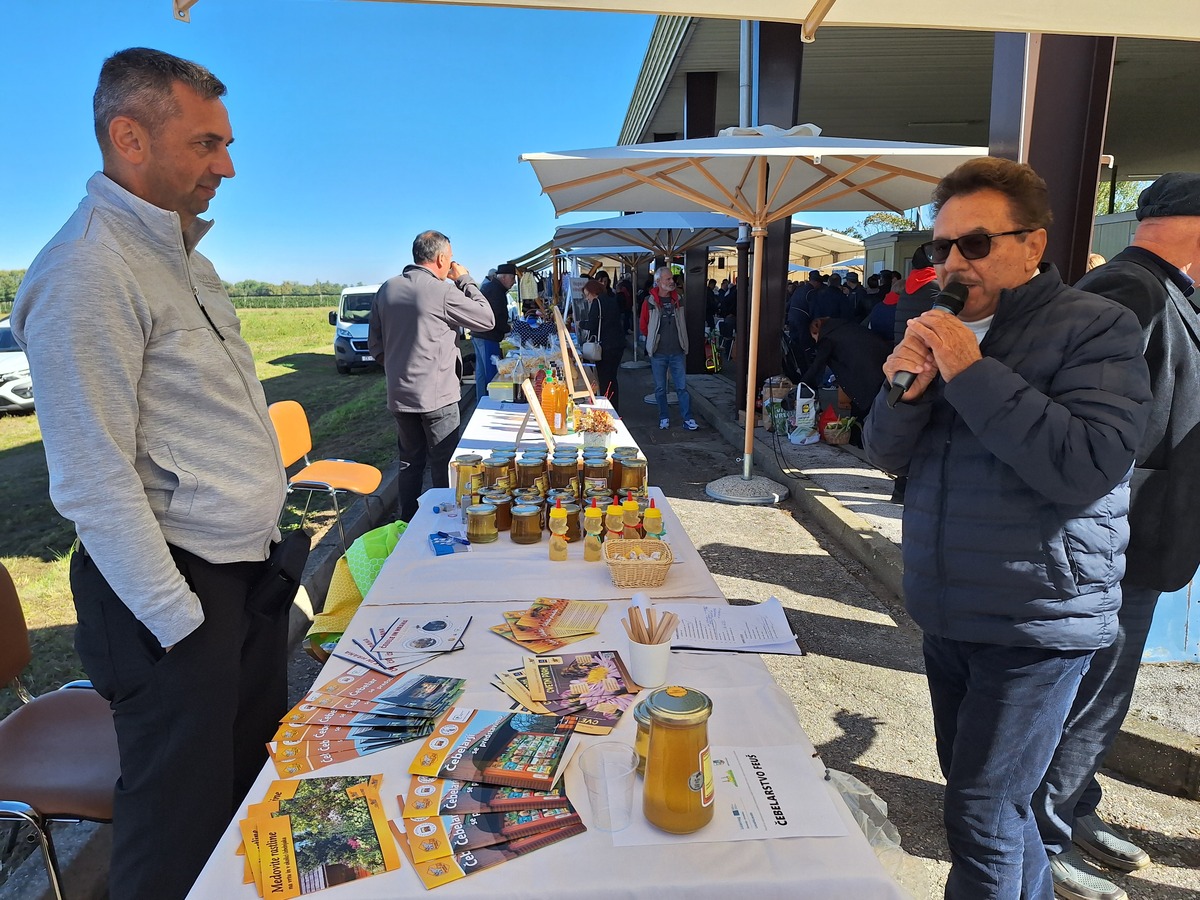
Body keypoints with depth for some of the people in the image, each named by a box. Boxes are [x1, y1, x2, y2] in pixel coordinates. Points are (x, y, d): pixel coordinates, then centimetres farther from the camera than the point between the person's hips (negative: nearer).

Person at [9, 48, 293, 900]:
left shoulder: (178, 250, 13)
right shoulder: (88, 271, -17)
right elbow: (94, 482, -20)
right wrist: (180, 621, -17)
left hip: (248, 570, 9)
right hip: (178, 590, -9)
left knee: (254, 777, 20)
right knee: (185, 824, 8)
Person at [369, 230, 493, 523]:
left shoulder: (387, 289, 5)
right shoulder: (443, 292, -16)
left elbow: (375, 343, 12)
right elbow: (487, 319, -6)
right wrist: (465, 280, 2)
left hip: (400, 396, 6)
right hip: (437, 396, -6)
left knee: (409, 462, 17)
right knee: (444, 466, 5)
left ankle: (407, 524, 25)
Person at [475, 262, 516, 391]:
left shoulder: (487, 287, 19)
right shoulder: (496, 290, -14)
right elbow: (497, 318, -21)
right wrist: (509, 329, -9)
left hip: (478, 335, 11)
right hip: (488, 337, -11)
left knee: (481, 371, 14)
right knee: (492, 373, -8)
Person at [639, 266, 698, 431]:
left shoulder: (678, 299, 4)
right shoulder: (650, 302, -6)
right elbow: (643, 326, 4)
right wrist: (656, 338, 10)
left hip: (677, 351, 2)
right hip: (658, 353, -2)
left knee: (682, 386, 2)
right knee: (660, 388, 8)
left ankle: (688, 419, 6)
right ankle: (664, 418, 21)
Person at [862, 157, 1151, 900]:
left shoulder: (1097, 327, -11)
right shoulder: (944, 332, 7)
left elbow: (1088, 467, -24)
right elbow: (889, 454, 4)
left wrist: (972, 373, -26)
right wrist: (906, 388, -16)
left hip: (1036, 621, -6)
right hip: (948, 613, 7)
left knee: (980, 811, 0)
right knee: (981, 790, 21)